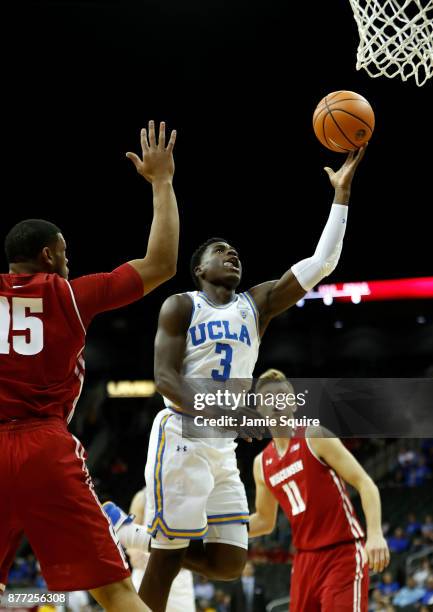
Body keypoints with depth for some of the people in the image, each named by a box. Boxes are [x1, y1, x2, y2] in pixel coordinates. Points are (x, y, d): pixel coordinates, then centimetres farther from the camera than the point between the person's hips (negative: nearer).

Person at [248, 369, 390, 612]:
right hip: (306, 559, 7)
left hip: (343, 553, -7)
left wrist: (375, 534, -26)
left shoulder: (314, 436, -7)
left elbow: (365, 483, -12)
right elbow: (265, 521, 25)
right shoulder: (262, 464, 12)